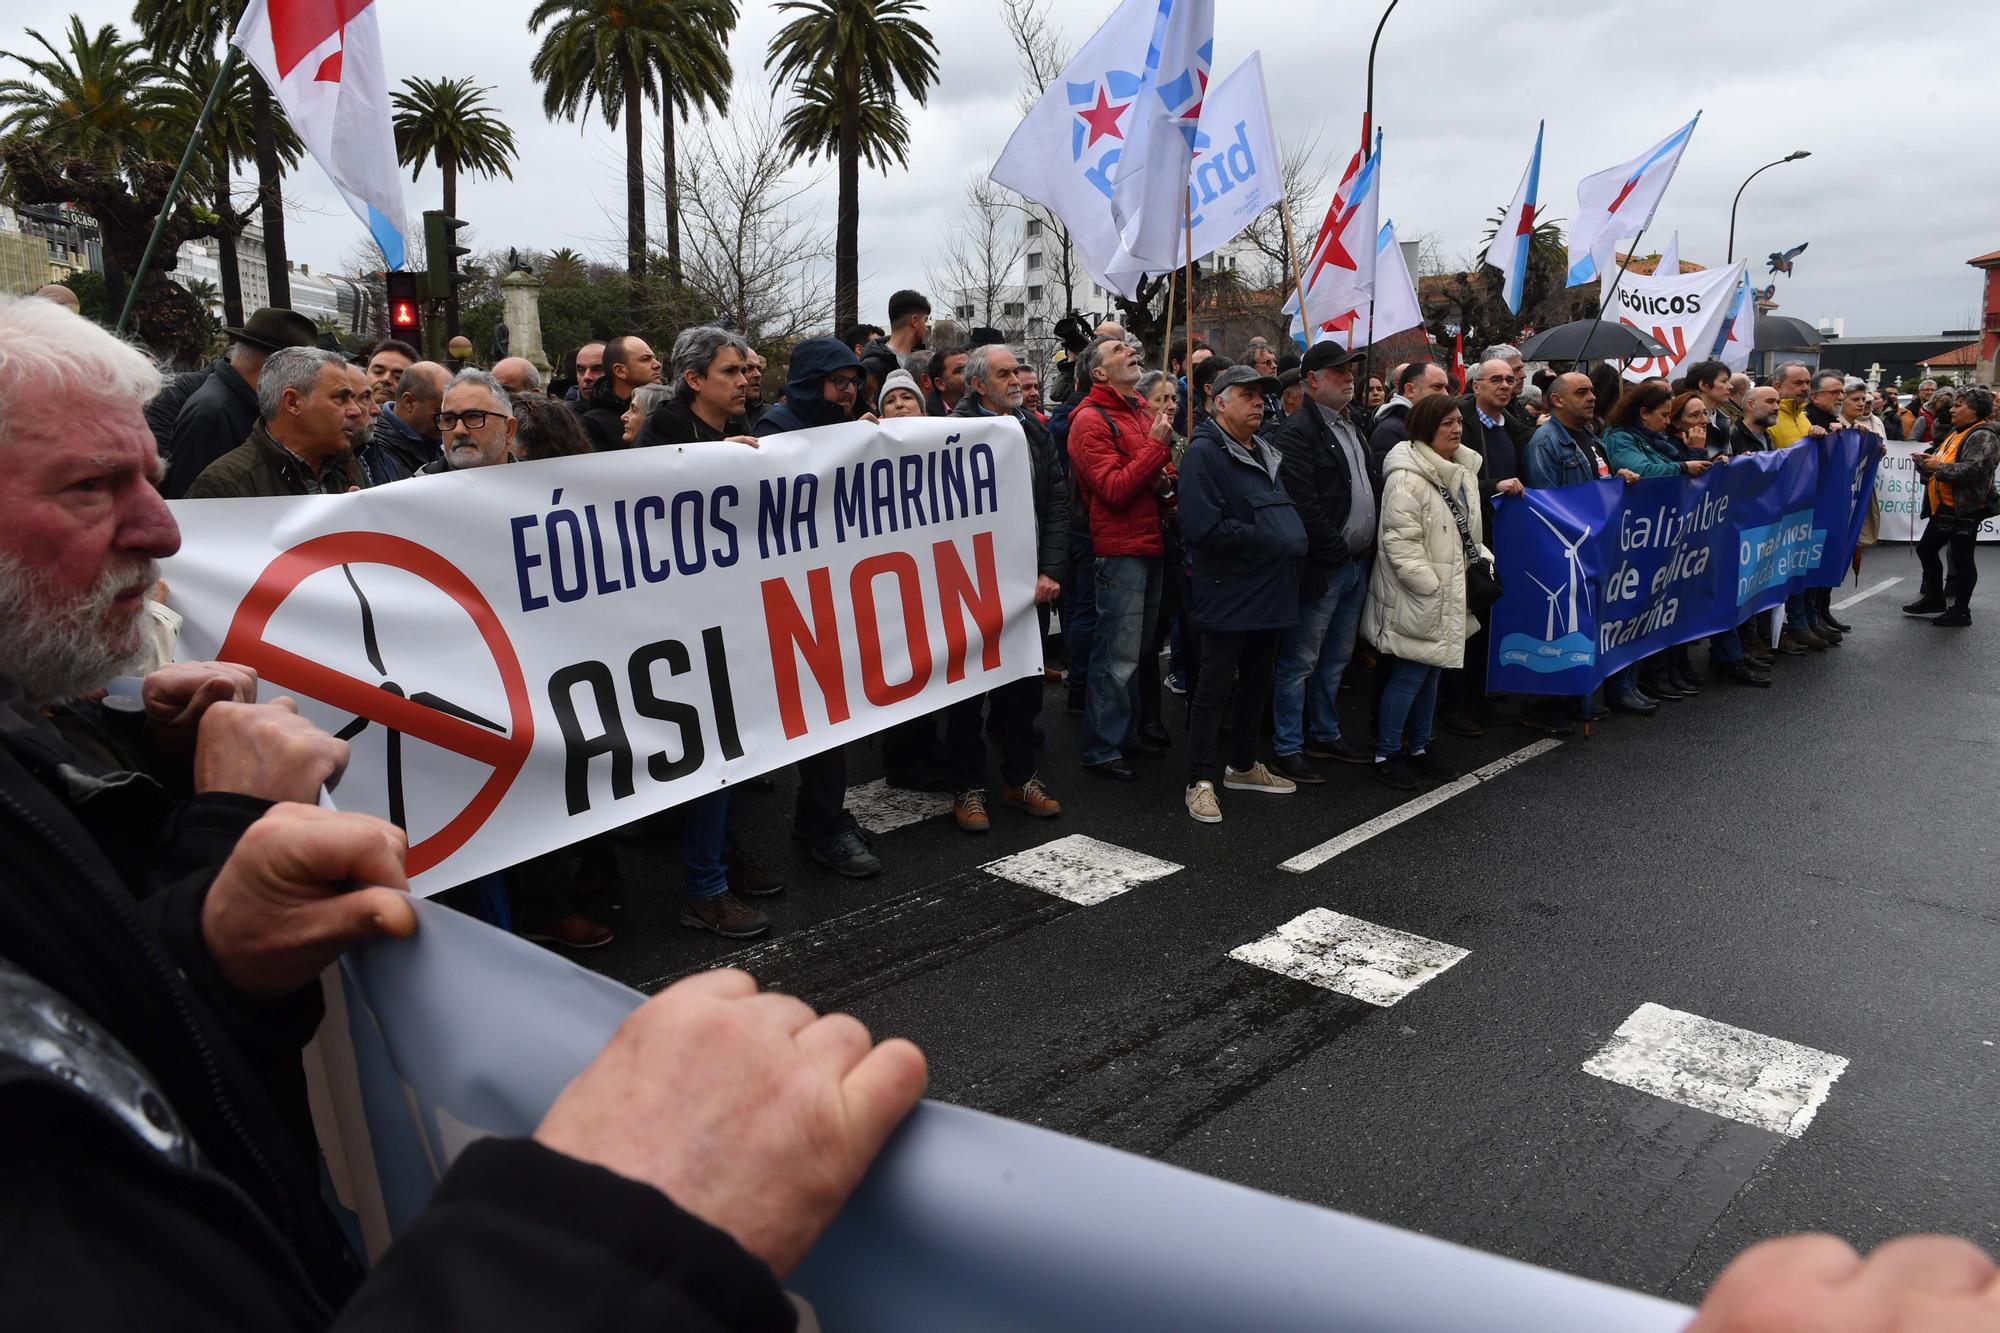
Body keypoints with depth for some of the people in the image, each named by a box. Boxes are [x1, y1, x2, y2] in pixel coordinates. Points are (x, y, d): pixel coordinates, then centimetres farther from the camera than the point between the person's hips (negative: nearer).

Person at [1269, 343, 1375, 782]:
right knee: (1300, 661, -1)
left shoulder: (1350, 426, 17)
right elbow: (1302, 503, -22)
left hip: (1356, 563, 9)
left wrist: (1366, 550, 11)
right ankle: (1288, 749, 7)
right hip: (1321, 567, -9)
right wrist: (1336, 551, -18)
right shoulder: (1297, 430, -13)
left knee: (1336, 659, 18)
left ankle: (1325, 734, 30)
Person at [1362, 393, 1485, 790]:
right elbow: (1400, 542, -23)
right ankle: (1385, 755, 9)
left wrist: (1483, 563, 10)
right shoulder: (1407, 478, -19)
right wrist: (1432, 586, -22)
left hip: (1449, 600, 9)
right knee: (1409, 675, -3)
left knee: (1431, 671, 17)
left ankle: (1419, 746, 30)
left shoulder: (1462, 471, 11)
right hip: (1416, 600, -9)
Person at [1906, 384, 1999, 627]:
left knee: (1962, 558, -2)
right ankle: (1934, 598, 30)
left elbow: (1972, 470, -26)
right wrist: (1926, 462, 6)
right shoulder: (1957, 432, 16)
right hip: (1944, 507, 10)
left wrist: (1939, 466, -20)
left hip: (1965, 509, -10)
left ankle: (1961, 611, 7)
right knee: (1926, 549, 16)